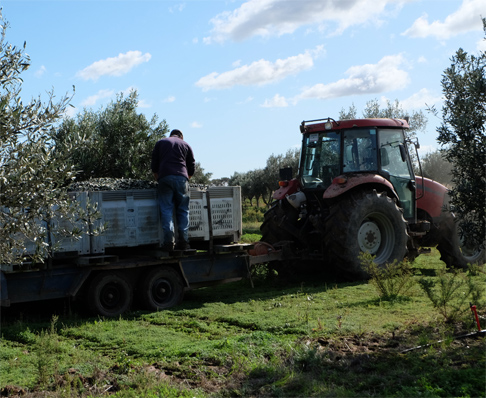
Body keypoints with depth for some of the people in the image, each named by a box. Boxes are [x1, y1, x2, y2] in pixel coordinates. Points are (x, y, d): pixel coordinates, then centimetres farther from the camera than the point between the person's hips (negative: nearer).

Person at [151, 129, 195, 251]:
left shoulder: (160, 143, 21)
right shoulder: (186, 145, 21)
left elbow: (154, 165, 16)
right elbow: (192, 167, 18)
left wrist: (158, 179, 25)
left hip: (165, 177, -1)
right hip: (181, 178, 1)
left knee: (166, 210, -4)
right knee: (183, 210, 5)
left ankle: (168, 242, -13)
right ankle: (183, 242, -1)